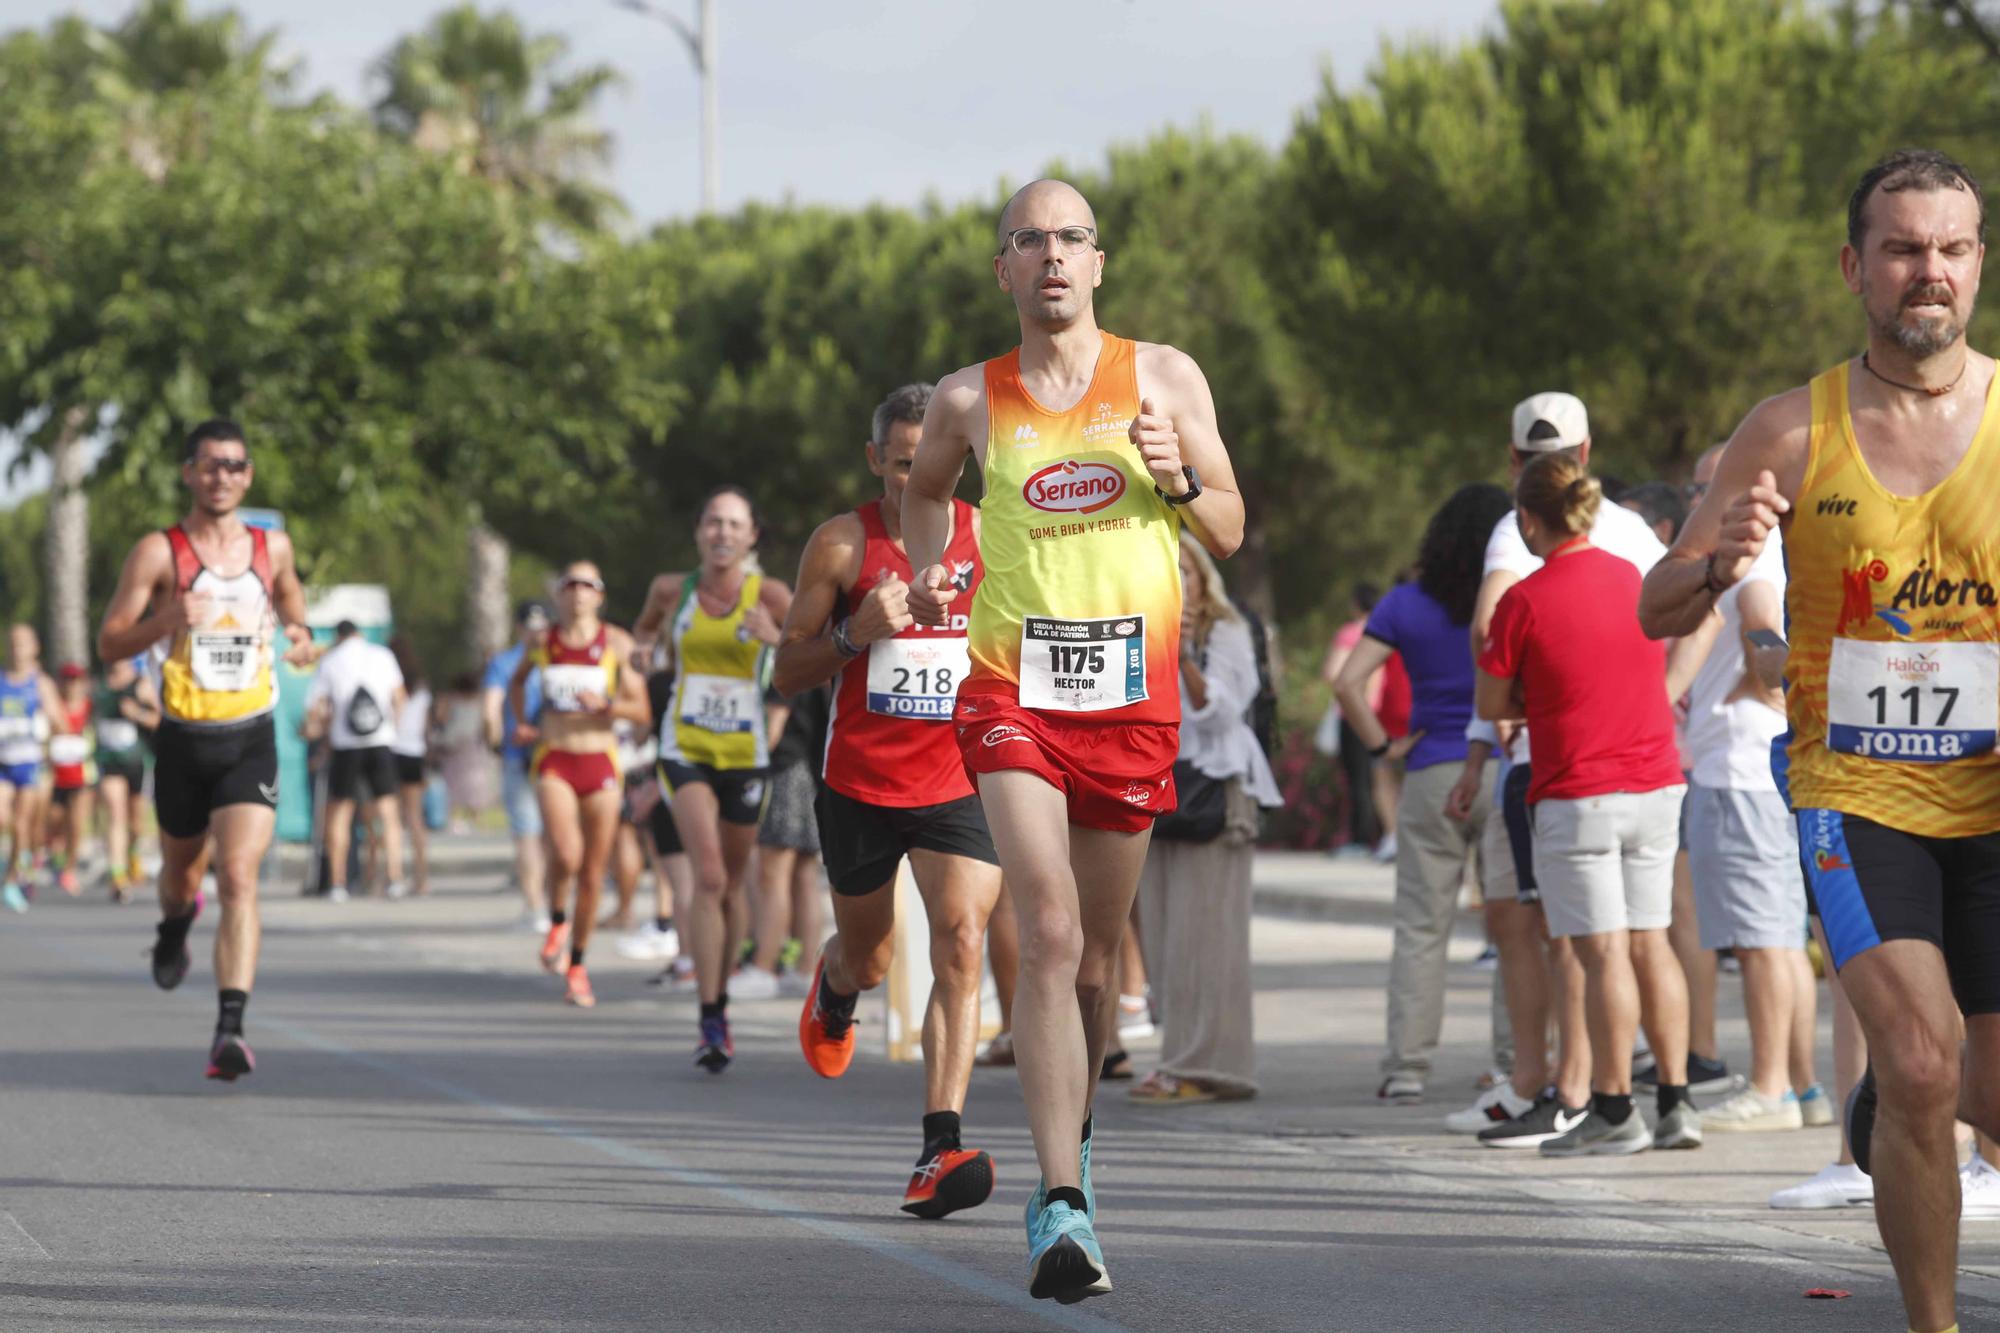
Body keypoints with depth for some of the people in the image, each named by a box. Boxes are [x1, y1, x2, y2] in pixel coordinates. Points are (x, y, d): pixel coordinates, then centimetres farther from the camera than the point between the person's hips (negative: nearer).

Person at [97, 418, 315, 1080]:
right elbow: (109, 642, -6)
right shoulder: (158, 551, -4)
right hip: (183, 739, 0)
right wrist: (166, 619, -24)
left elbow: (290, 598, 27)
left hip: (251, 740, 0)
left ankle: (231, 1028, -23)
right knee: (182, 872, 19)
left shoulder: (272, 546, 6)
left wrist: (300, 637, 4)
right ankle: (174, 925, 57)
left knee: (239, 877, -17)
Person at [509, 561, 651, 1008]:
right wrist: (521, 723, 14)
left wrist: (606, 705, -17)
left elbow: (642, 713, 1)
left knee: (593, 873, 3)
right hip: (553, 761, 0)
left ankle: (577, 966, 20)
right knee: (566, 854, -25)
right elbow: (518, 679, 29)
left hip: (601, 764, 0)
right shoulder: (542, 642, 6)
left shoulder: (617, 644, 2)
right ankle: (557, 920, 5)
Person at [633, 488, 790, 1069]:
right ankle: (710, 1023, -20)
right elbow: (648, 625, 26)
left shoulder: (768, 595, -5)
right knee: (709, 877, -18)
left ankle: (720, 1003, 33)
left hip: (745, 755, 0)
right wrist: (645, 645, 5)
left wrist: (775, 638, -29)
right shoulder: (673, 589, 3)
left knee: (729, 887, 12)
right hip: (686, 750, 0)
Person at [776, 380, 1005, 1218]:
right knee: (867, 961, 16)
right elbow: (789, 670, 0)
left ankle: (941, 1147, -24)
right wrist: (858, 633, -18)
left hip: (961, 779, 0)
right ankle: (834, 986, 56)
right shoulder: (841, 545, -3)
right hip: (861, 780, 0)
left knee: (960, 944, -19)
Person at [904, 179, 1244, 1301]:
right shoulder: (970, 400, 5)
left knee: (1098, 952, 11)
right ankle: (1063, 1211, -23)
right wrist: (928, 569, 8)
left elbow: (1230, 534, 8)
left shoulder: (1164, 378, 5)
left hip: (1133, 698, 2)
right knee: (1050, 933, -18)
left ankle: (1072, 1141, 36)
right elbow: (927, 488, 27)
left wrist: (1176, 476, -11)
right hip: (1014, 691, -2)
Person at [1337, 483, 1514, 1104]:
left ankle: (1407, 1064, 1)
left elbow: (1348, 684, -6)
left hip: (1432, 774, 1)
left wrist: (1383, 746, 2)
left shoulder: (1406, 605, 1)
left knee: (1419, 925, 5)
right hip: (1505, 771, 0)